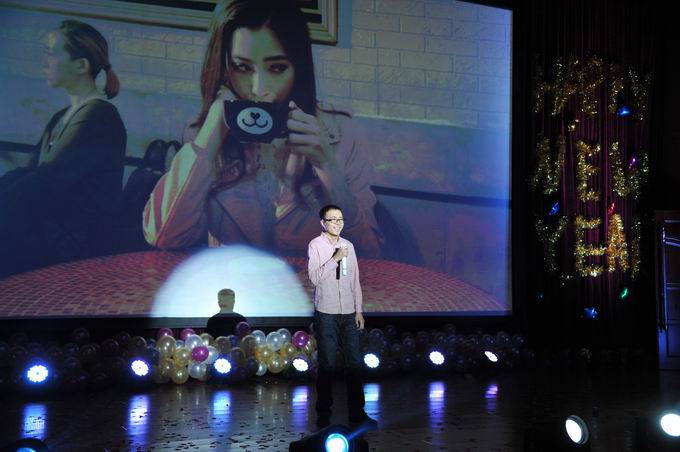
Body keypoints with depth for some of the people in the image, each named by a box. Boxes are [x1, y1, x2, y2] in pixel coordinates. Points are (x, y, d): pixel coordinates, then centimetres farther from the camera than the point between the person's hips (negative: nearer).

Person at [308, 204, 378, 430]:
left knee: (354, 363, 6)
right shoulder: (315, 245, -4)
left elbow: (355, 280, 12)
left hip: (348, 314, 4)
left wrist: (359, 310, 9)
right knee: (327, 365, 2)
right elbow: (314, 277, -15)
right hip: (326, 314, -4)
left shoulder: (348, 245, 9)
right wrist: (335, 258, -22)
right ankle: (324, 415, 13)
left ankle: (357, 414, 17)